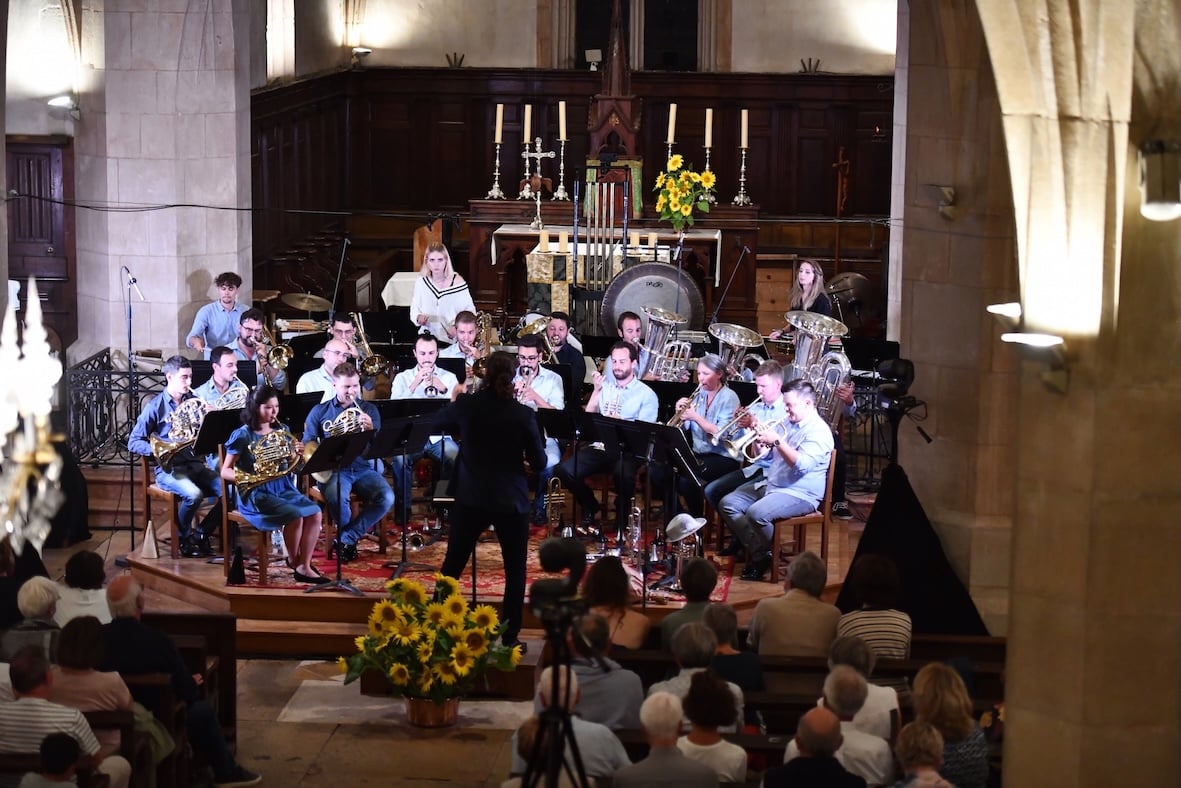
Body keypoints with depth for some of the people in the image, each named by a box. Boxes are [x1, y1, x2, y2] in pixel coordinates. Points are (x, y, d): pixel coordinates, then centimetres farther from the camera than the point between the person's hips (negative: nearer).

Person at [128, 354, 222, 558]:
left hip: (195, 464, 5)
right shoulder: (155, 406, -3)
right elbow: (134, 442, -5)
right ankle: (183, 537, -5)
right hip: (168, 469, -5)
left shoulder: (193, 402, 10)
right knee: (194, 494, -34)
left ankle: (201, 533, 3)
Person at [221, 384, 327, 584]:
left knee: (314, 512, -19)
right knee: (295, 516, -28)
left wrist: (299, 453, -7)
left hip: (284, 489, 6)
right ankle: (293, 561, -4)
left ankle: (304, 566, -14)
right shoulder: (242, 435, -7)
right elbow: (225, 471, -7)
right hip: (256, 494, -6)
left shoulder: (282, 431, 10)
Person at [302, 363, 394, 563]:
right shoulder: (320, 412, 10)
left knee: (386, 498, -27)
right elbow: (307, 445, 7)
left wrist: (370, 429, -20)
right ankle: (352, 536, -6)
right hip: (333, 469, -2)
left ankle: (346, 538, -13)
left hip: (363, 468, 2)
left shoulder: (369, 410, 12)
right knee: (336, 497, -36)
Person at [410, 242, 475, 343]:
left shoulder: (457, 282, -2)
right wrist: (418, 318, -10)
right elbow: (414, 309, 13)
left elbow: (469, 311, 0)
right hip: (426, 338, 2)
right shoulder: (421, 283, 5)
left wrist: (457, 326, -16)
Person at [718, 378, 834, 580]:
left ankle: (770, 554, -5)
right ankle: (758, 553, -6)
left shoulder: (819, 431, -12)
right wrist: (759, 437, -1)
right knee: (728, 504, -2)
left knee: (757, 513, -32)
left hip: (800, 494, -9)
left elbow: (802, 465, -27)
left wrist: (777, 441, -26)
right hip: (771, 485, 10)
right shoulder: (787, 424, 14)